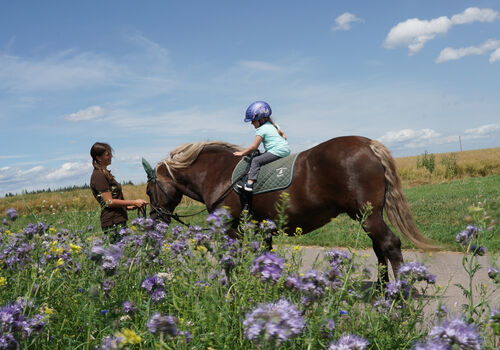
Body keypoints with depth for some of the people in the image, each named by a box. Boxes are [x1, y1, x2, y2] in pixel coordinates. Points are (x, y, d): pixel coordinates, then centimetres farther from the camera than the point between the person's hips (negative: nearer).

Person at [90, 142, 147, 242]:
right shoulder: (99, 175, -13)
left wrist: (128, 206, 14)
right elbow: (109, 202, -18)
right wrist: (134, 202, -17)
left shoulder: (105, 173, 17)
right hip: (113, 223, -10)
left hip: (119, 221, 10)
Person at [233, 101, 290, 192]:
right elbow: (283, 135, 30)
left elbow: (254, 147, -7)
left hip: (278, 151, -10)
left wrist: (242, 153, 3)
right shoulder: (273, 125, 19)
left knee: (255, 160, -11)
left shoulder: (261, 130, -8)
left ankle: (249, 183, -22)